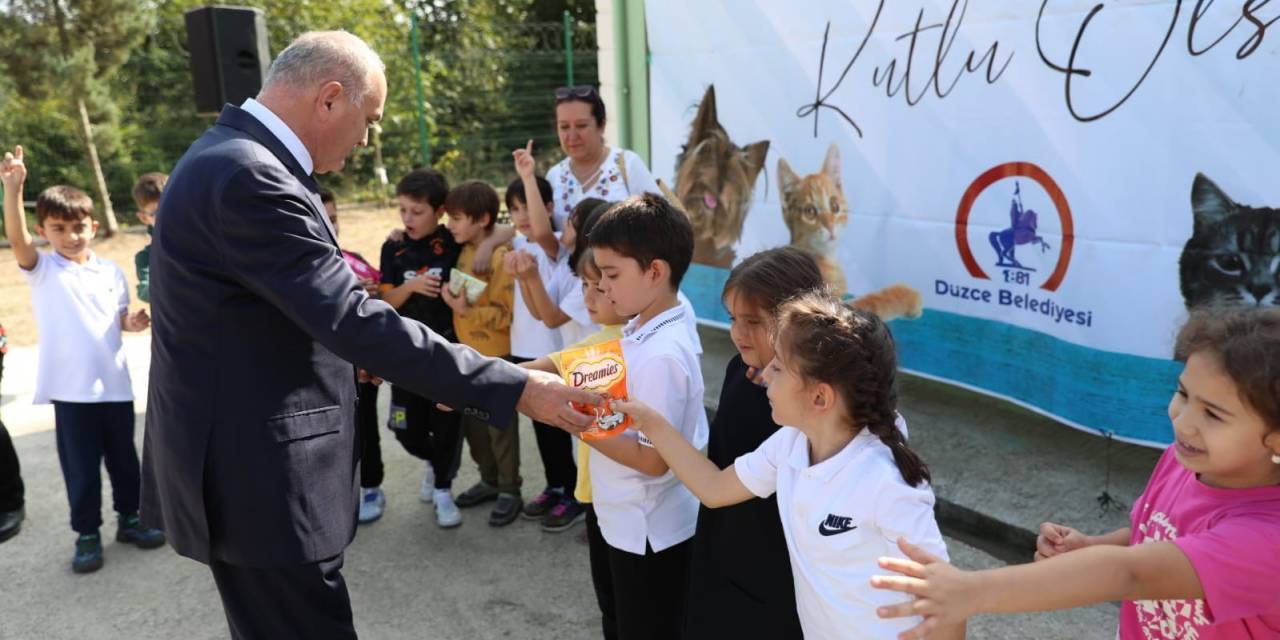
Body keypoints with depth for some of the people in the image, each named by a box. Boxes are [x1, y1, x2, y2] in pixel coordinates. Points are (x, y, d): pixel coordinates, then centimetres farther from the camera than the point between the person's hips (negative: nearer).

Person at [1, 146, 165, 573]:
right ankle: (87, 534, 20)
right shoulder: (42, 270, -4)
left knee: (123, 458, 15)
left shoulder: (112, 273, 5)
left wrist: (133, 322, -7)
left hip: (115, 383, 3)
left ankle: (129, 518, 31)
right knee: (81, 466, 6)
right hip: (71, 388, -3)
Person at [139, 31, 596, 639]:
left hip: (245, 462, 11)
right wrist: (513, 388, -27)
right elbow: (353, 319, -29)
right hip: (259, 480, -11)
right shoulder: (247, 176, -24)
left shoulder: (233, 156, 10)